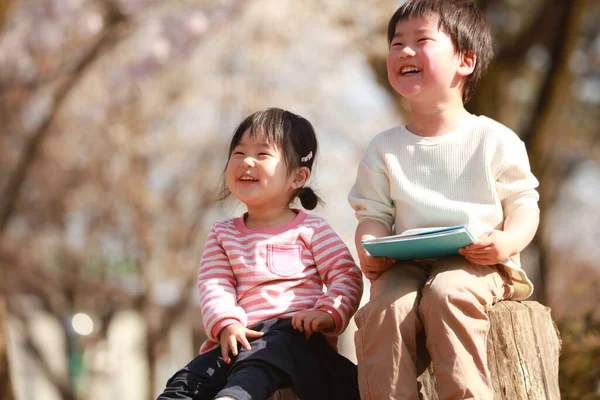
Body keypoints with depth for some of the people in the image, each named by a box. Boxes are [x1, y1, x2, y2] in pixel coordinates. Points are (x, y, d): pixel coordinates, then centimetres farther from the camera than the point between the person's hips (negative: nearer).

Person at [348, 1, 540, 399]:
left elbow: (524, 202, 6)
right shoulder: (384, 149, 15)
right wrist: (369, 250, -9)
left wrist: (507, 241, -16)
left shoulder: (494, 139, 6)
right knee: (385, 307, -30)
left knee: (447, 294, -36)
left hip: (478, 264, -2)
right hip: (407, 265, 3)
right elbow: (373, 214, 14)